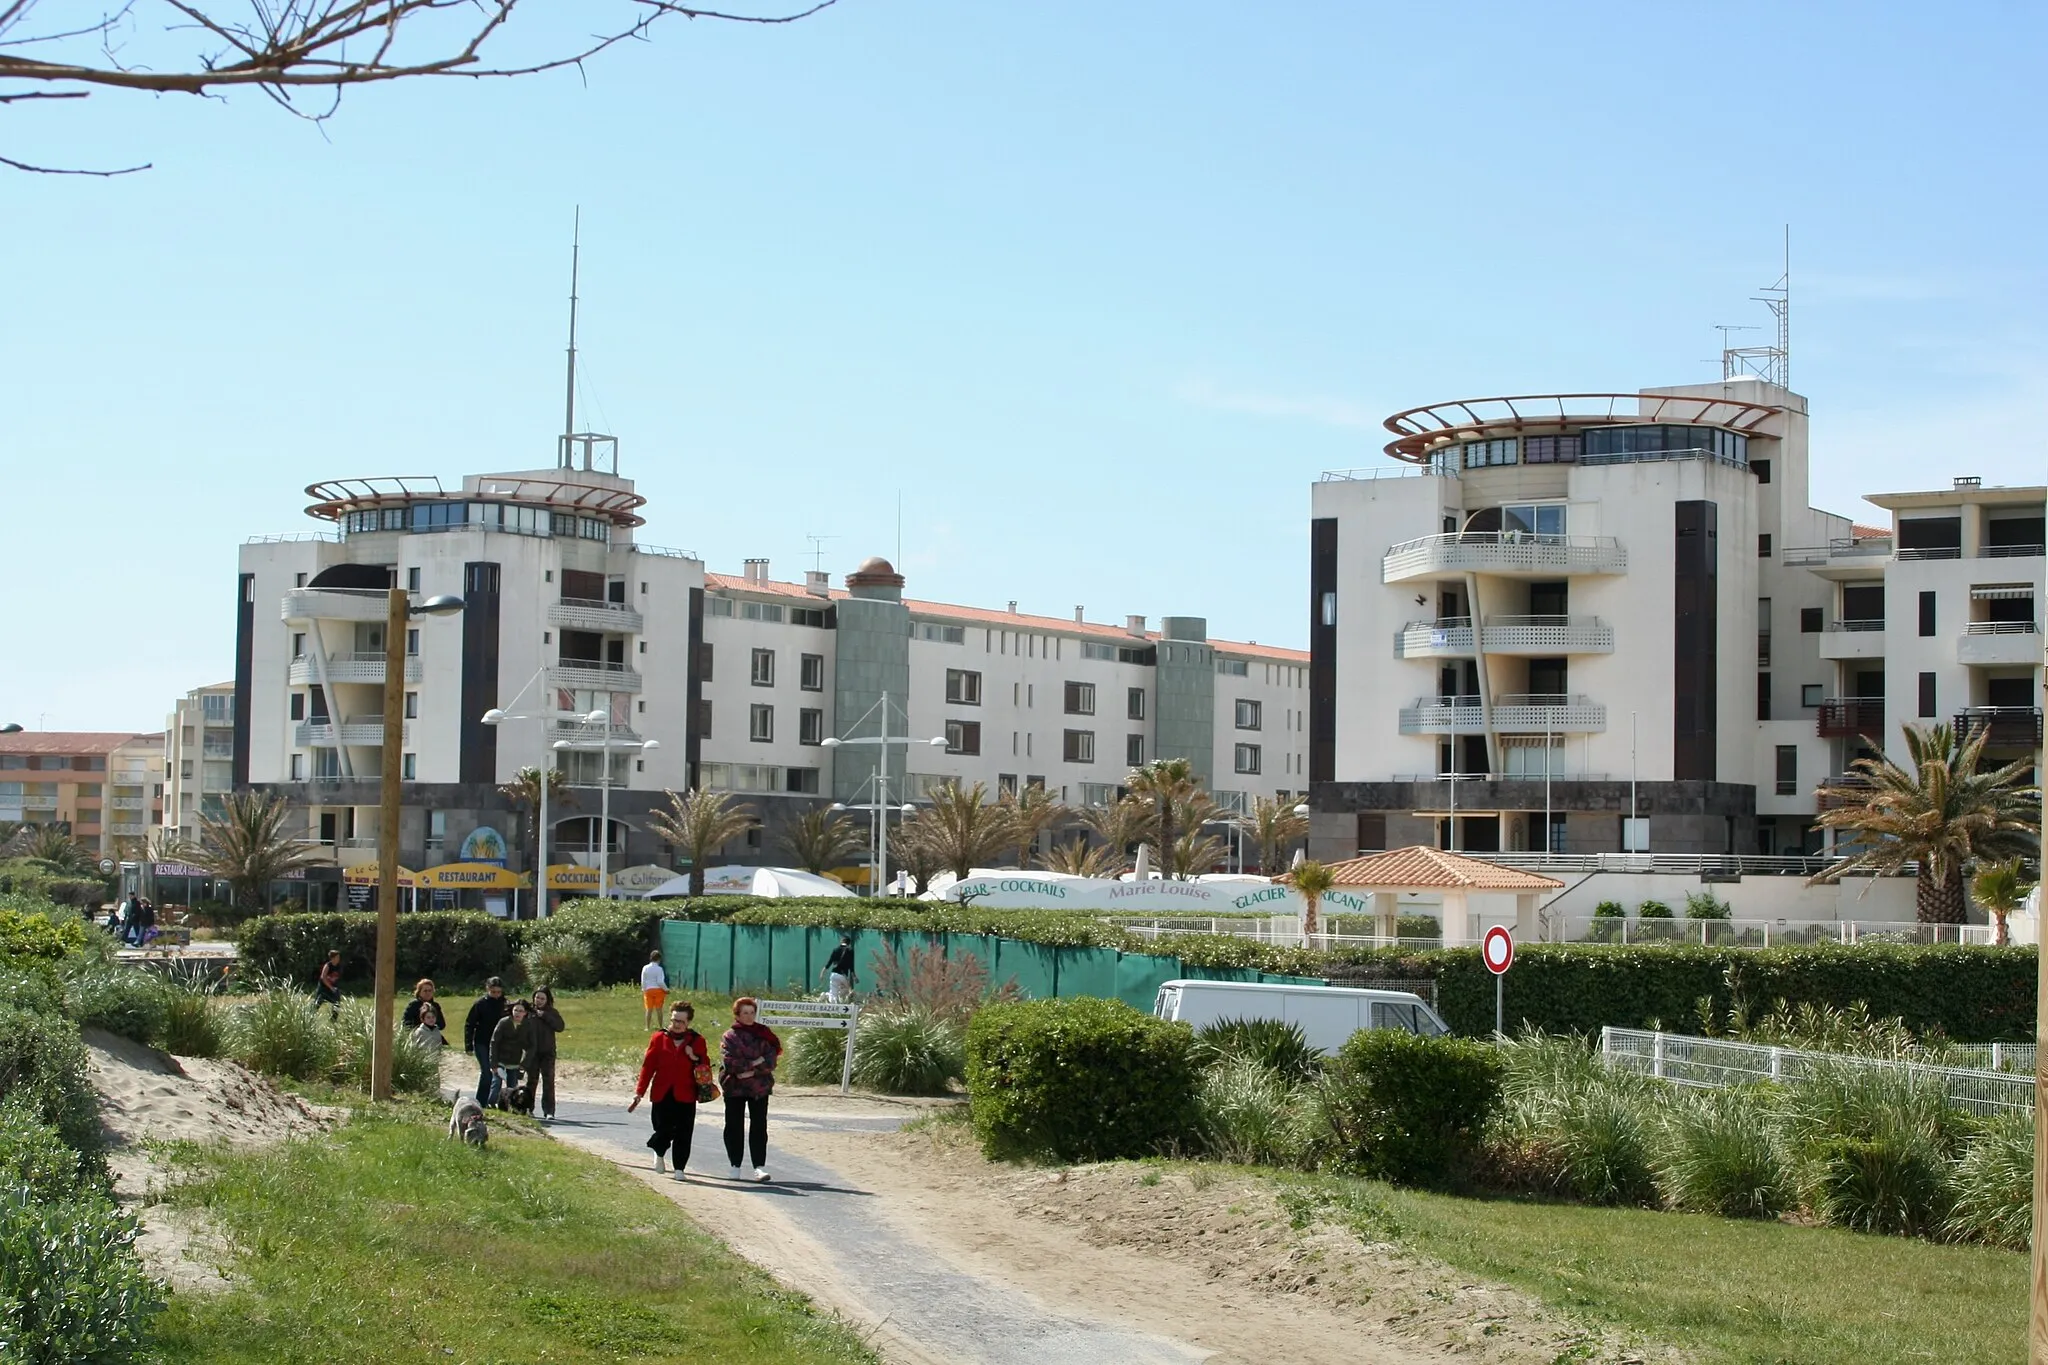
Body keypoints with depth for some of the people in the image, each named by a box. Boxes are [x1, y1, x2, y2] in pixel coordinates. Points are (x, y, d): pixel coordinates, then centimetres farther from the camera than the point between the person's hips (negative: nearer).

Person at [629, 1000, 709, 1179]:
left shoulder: (697, 1041, 5)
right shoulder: (659, 1039, 3)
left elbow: (705, 1068, 8)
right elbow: (648, 1066, 4)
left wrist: (696, 1059, -14)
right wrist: (639, 1093, 0)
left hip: (685, 1096, 1)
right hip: (663, 1095, -1)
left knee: (683, 1134, -1)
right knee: (663, 1131, -2)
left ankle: (679, 1169, 11)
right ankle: (659, 1153, 31)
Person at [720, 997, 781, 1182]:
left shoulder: (763, 1035, 6)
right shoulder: (729, 1036, 0)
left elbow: (771, 1061, -3)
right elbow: (728, 1062, -13)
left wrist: (751, 1071, -14)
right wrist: (754, 1063, -12)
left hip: (760, 1088, 1)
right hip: (735, 1088, -1)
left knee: (759, 1128, -5)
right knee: (734, 1128, 5)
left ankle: (759, 1166, -9)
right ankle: (735, 1165, 15)